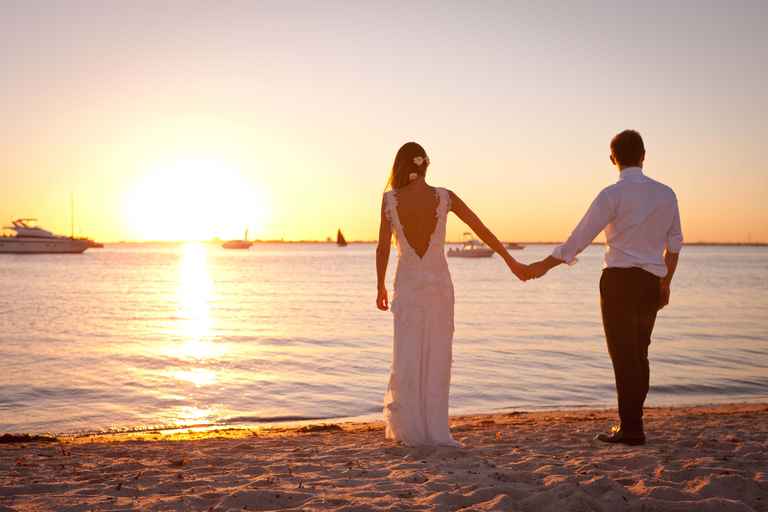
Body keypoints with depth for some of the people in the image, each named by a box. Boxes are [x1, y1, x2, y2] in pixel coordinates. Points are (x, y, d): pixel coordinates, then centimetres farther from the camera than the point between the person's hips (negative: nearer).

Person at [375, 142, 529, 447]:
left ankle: (410, 429, 9)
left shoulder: (390, 199, -8)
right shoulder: (444, 197, -4)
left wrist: (380, 287, 7)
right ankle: (433, 429, 10)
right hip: (439, 284, 1)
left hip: (407, 285, -1)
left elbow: (383, 247, -5)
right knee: (436, 356, 8)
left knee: (408, 356, 8)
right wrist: (510, 261, 10)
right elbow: (482, 230, 1)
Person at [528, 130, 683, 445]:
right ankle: (631, 423, 22)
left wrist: (544, 266, 0)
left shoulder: (613, 195, -9)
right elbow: (674, 244, 14)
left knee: (623, 355, -1)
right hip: (652, 283, 6)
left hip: (619, 280, -6)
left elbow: (580, 238, -10)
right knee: (639, 354, 15)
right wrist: (666, 284, 25)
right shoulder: (666, 194, 8)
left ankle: (631, 429, 2)